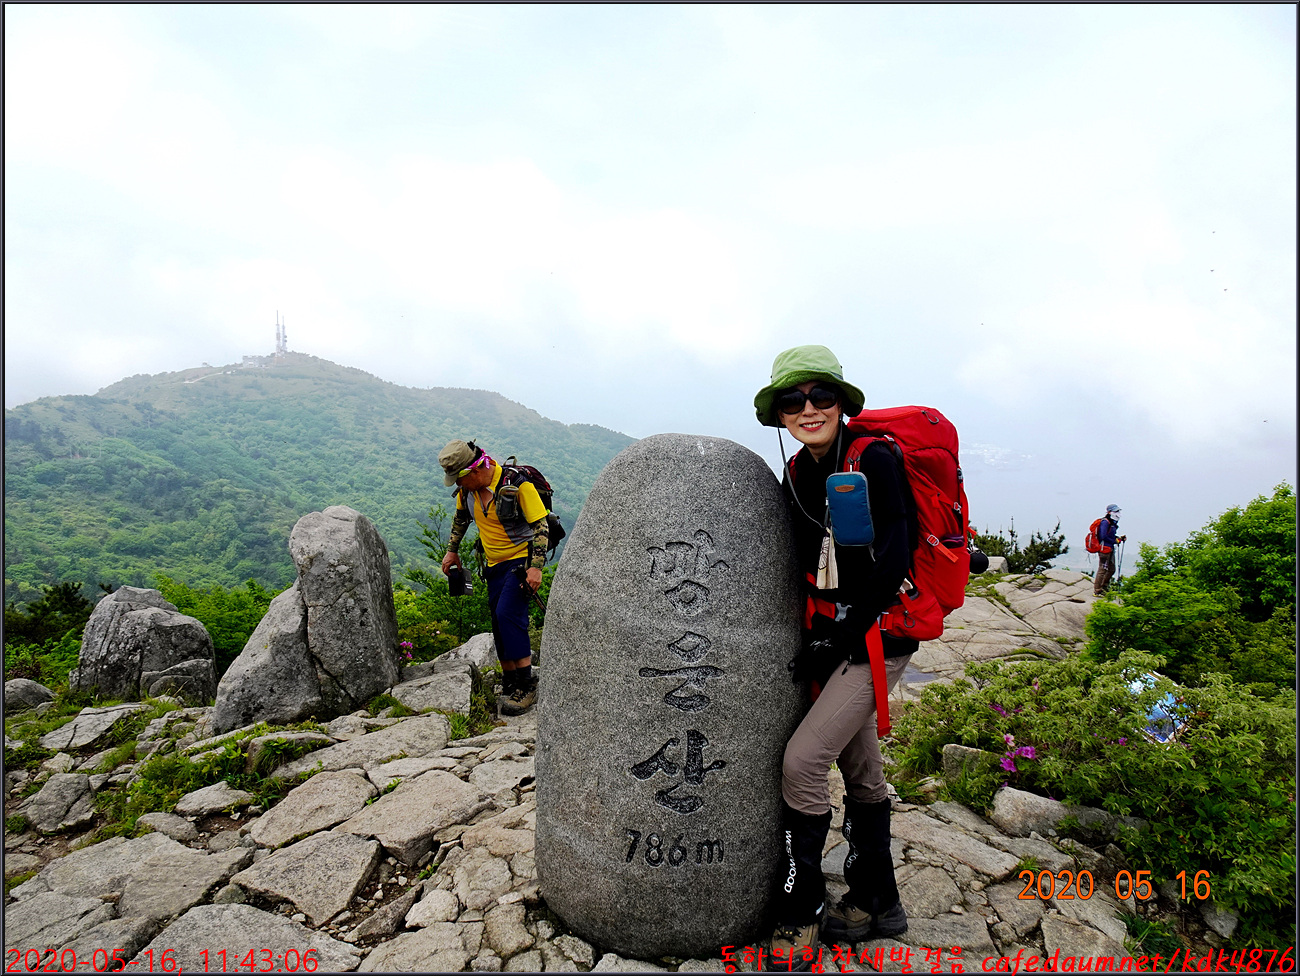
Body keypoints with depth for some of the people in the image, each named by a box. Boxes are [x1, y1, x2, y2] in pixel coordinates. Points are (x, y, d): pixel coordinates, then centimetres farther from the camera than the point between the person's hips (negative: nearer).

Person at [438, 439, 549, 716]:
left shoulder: (517, 484, -22)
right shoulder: (467, 488, -2)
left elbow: (541, 526, -19)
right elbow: (461, 516, 20)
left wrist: (536, 567, -23)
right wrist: (452, 550, 19)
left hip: (522, 558, -7)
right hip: (495, 563, 7)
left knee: (508, 613, -21)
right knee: (499, 621, 9)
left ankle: (527, 684, -15)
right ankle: (510, 683, 22)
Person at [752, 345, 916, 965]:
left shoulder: (873, 461, -16)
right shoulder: (798, 474, 5)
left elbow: (892, 563, -18)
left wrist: (837, 637, -14)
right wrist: (811, 636, 4)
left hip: (878, 635, -7)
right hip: (830, 637, 7)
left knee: (803, 759, -11)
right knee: (859, 767, 17)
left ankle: (800, 912, 9)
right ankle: (877, 903, 35)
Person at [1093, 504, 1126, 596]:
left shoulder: (1112, 523, 15)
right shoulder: (1105, 522, -15)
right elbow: (1103, 536, -21)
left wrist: (1120, 538, 5)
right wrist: (1115, 541, -16)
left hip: (1110, 549, 10)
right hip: (1104, 549, -10)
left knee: (1111, 570, 16)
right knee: (1102, 570, -6)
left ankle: (1103, 587, 28)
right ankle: (1096, 591, 0)